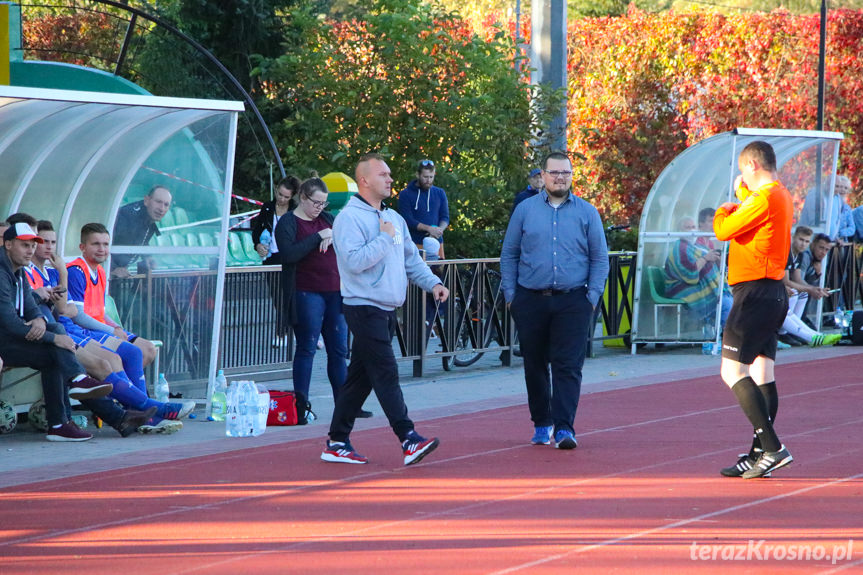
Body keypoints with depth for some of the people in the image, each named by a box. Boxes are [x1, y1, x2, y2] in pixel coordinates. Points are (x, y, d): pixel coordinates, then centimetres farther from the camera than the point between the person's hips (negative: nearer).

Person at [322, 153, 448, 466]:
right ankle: (409, 440, -18)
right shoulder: (349, 218, -10)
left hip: (386, 310, 9)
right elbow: (355, 260, -22)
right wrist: (386, 238, -14)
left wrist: (433, 282, 7)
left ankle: (337, 443, 15)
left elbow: (411, 258, 22)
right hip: (364, 308, -9)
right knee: (385, 373, -13)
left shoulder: (394, 218, 17)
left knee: (360, 377, 10)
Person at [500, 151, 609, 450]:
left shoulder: (587, 213, 7)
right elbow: (509, 255, 10)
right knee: (535, 366, 8)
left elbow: (600, 258, 8)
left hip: (572, 302, -1)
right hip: (531, 301, 1)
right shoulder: (525, 210, 7)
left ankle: (564, 427, -11)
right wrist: (510, 294, 1)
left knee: (568, 366, -9)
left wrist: (593, 297, -2)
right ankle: (542, 424, 21)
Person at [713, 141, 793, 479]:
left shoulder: (764, 198, -15)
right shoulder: (782, 197, 15)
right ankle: (759, 455, 11)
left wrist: (722, 212, 5)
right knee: (762, 375, 10)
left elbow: (724, 230, -13)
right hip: (774, 294, 10)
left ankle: (773, 448, -18)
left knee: (732, 372, -11)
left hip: (755, 293, -10)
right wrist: (743, 194, 32)